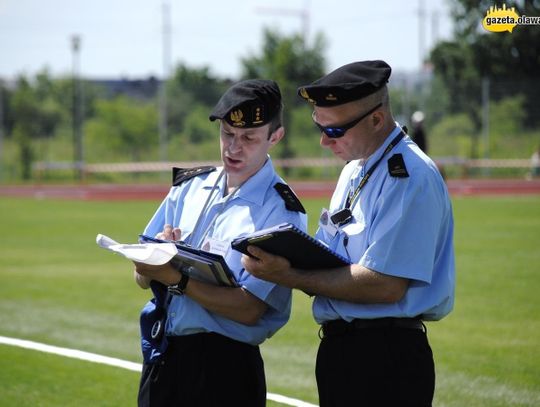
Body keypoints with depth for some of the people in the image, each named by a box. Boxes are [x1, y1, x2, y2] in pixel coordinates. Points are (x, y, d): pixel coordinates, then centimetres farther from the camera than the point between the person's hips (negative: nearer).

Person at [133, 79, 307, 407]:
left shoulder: (280, 211, -9)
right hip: (161, 357, 5)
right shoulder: (189, 185, 9)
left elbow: (250, 309, -17)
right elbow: (143, 277, 9)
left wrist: (177, 279, -24)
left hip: (225, 366, -5)